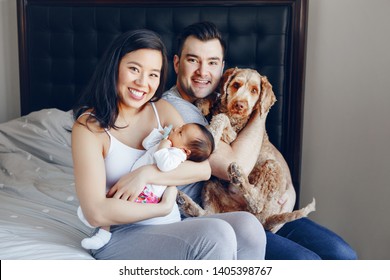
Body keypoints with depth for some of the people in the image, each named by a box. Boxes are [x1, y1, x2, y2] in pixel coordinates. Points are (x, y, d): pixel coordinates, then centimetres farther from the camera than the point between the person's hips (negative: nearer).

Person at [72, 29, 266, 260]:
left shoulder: (162, 109, 7)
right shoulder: (89, 125, -8)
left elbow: (204, 168, -5)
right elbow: (96, 213, -17)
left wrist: (146, 174, -16)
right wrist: (163, 207, -12)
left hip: (167, 228, 6)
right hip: (119, 238, -5)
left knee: (248, 226, -19)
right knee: (216, 236, -29)